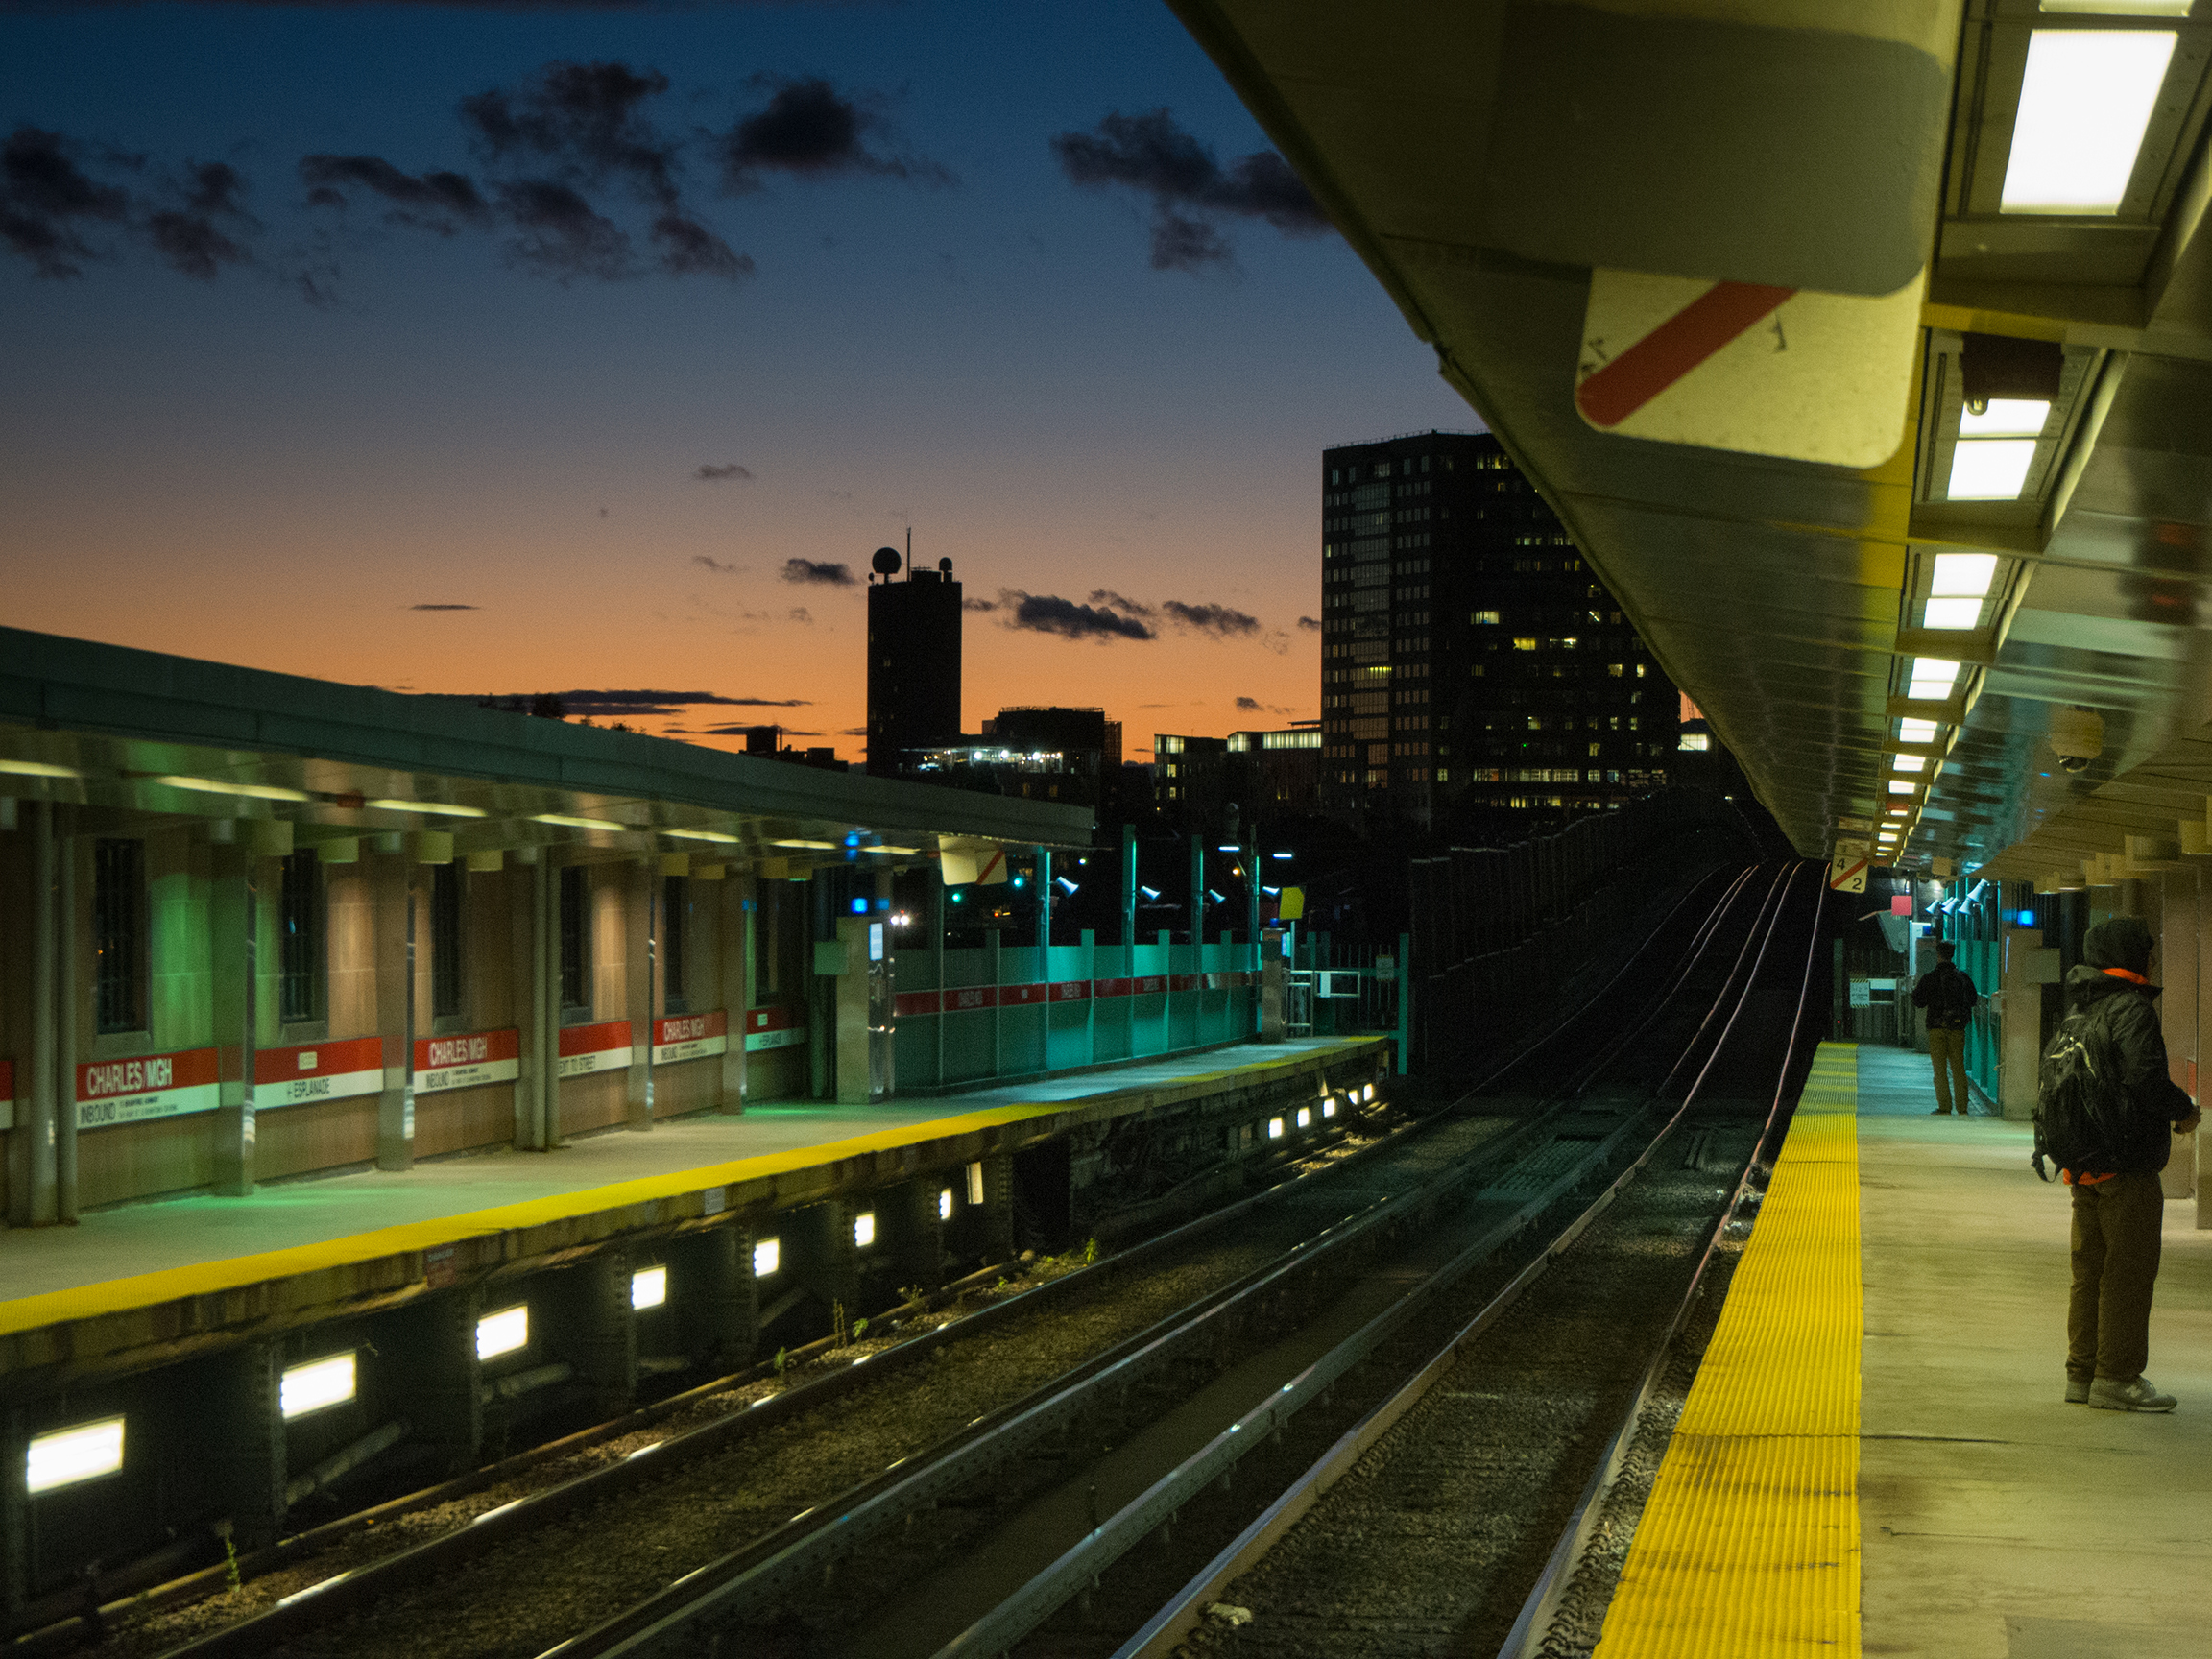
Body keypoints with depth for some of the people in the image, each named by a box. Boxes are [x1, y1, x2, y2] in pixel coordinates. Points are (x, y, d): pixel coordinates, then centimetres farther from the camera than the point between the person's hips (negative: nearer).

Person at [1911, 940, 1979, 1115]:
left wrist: (1914, 991, 16)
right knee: (1958, 1067, 8)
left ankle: (1944, 1107, -4)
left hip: (1937, 1028, -3)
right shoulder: (1962, 976, 4)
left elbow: (1918, 1002, -4)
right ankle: (1962, 1107, 6)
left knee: (1940, 1069, 1)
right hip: (1958, 1028, 3)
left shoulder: (1929, 977, -7)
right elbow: (1973, 999, 13)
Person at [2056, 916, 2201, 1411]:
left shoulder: (2080, 1012, 13)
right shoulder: (2132, 1008, -13)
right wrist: (2185, 1109, -7)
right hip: (2127, 1165, -9)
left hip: (2085, 1164, 9)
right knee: (2130, 1271, -3)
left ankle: (2081, 1372, 18)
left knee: (2090, 1268, 14)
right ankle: (2116, 1377, -2)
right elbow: (2145, 1077, -24)